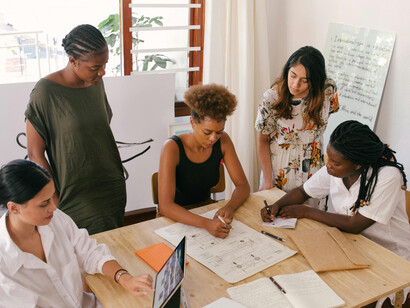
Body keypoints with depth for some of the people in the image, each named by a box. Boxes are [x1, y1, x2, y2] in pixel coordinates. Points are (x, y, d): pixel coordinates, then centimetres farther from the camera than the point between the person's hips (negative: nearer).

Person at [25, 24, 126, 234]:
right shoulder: (46, 91, -16)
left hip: (113, 191, 6)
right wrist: (56, 201, -12)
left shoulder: (96, 83, 3)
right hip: (76, 199, -6)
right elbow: (35, 154, -12)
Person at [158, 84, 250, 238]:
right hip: (176, 217, -4)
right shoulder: (172, 147, -23)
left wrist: (229, 207, -27)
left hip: (207, 209, 5)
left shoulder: (222, 141, -8)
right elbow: (165, 206, -30)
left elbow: (243, 185, -5)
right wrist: (206, 224, -44)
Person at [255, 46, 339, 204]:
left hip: (312, 170, 2)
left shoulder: (328, 91, -15)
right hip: (278, 169, -2)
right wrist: (268, 182, -12)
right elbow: (262, 140, -10)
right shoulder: (271, 98, -20)